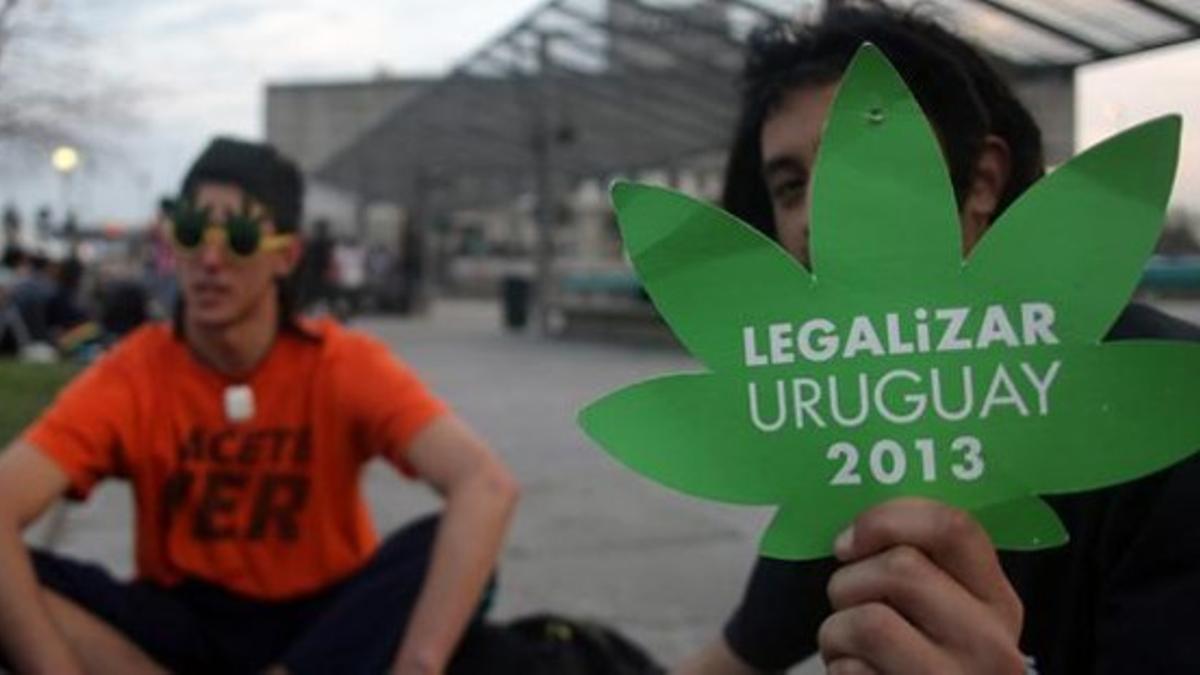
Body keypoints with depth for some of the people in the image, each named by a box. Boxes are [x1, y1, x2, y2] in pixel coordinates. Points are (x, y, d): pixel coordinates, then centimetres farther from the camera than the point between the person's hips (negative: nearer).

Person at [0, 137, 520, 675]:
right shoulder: (131, 374, -12)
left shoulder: (344, 366, -15)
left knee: (456, 555, -30)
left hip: (325, 621, 0)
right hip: (186, 624, 1)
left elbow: (486, 485, -31)